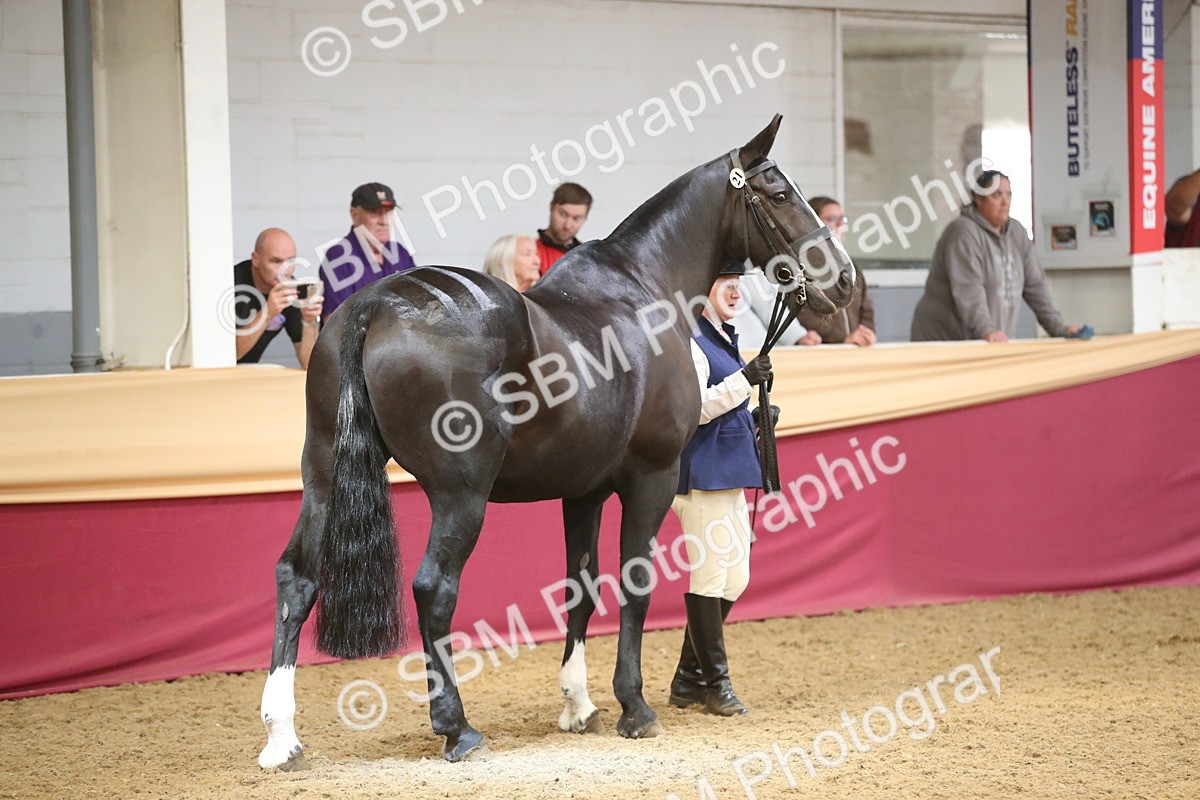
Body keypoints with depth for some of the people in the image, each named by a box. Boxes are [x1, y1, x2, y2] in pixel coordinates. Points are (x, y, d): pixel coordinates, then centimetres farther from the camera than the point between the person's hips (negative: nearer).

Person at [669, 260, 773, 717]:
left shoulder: (723, 337, 17)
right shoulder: (688, 341, -13)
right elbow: (693, 407, -22)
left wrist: (756, 420, 13)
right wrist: (743, 380, -26)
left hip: (729, 473, 10)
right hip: (702, 472, -10)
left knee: (734, 579, 12)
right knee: (710, 577, -4)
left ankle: (689, 679, 20)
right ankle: (714, 682, 5)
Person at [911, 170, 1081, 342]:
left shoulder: (1016, 233, 13)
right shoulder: (963, 232, -10)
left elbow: (1035, 284, 15)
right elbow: (968, 289, -22)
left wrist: (1058, 328, 7)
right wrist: (986, 330, -34)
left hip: (999, 343, 7)